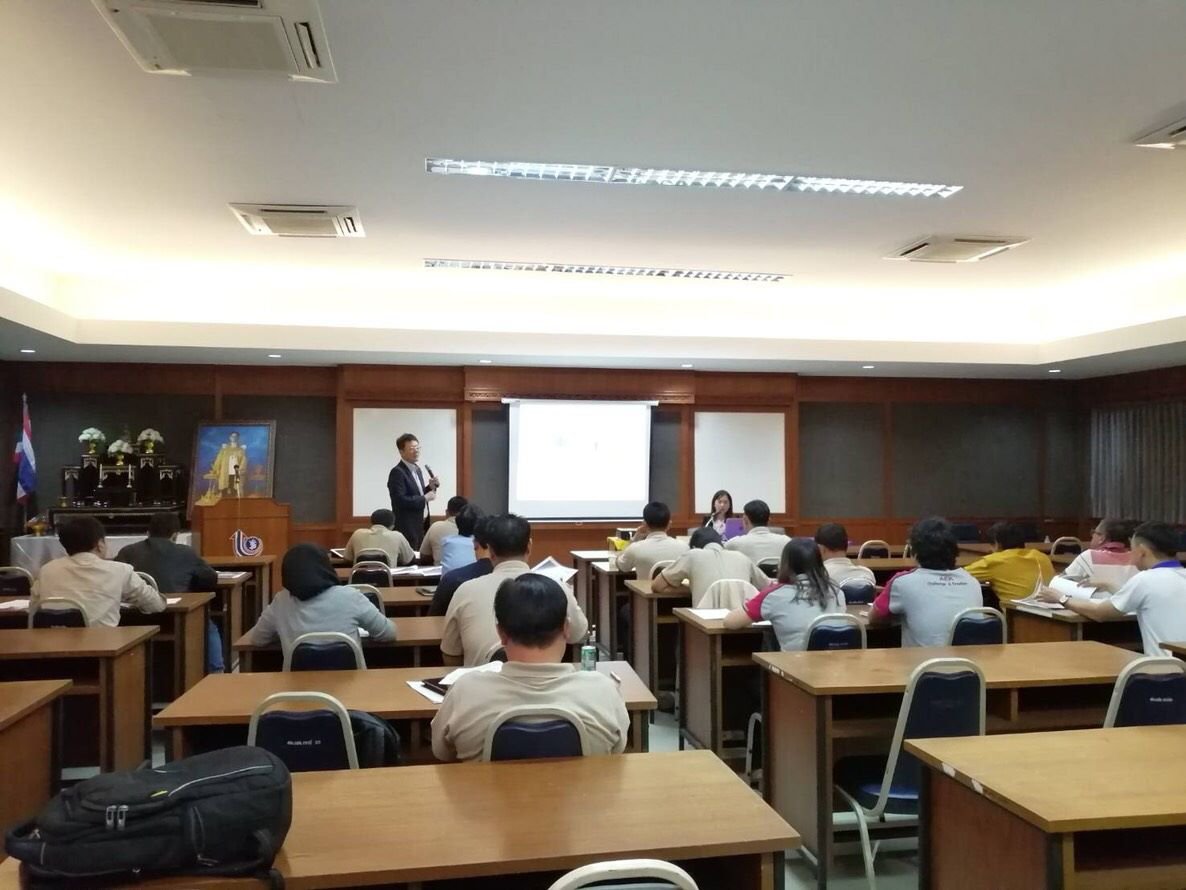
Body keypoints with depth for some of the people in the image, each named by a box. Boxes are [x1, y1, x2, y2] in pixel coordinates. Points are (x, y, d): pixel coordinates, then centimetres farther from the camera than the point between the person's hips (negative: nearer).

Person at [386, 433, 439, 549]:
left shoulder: (417, 469, 13)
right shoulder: (397, 472, -15)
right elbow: (400, 500, -23)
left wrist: (431, 488, 1)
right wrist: (425, 498, -19)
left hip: (422, 525, 9)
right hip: (407, 527, -9)